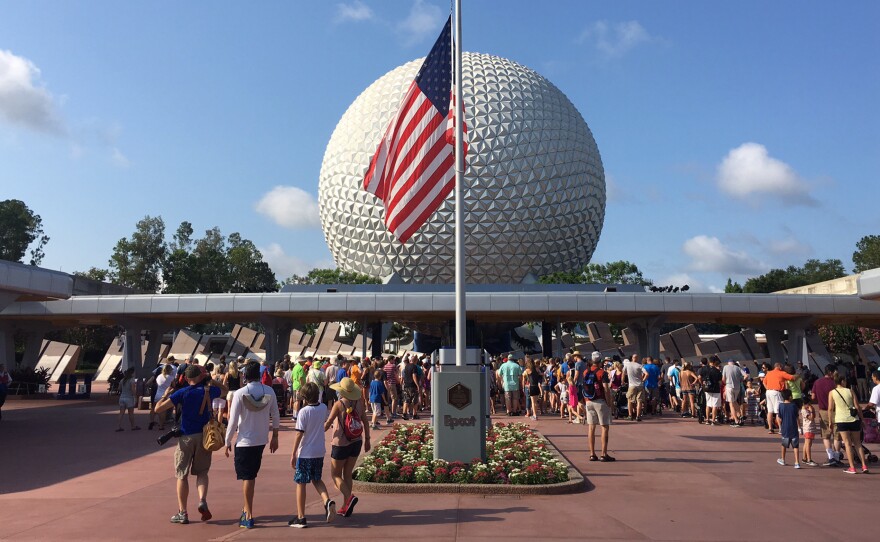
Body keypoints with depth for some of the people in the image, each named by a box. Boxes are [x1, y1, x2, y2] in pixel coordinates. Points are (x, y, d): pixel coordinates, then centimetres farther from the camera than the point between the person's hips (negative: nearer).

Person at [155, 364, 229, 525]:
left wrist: (166, 395, 8)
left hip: (186, 437, -2)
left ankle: (182, 513, 12)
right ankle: (202, 500, -9)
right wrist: (209, 380, 17)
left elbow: (158, 408, -9)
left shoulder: (182, 393, -8)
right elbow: (225, 390, 23)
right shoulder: (209, 391, 0)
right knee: (202, 472, 15)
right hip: (204, 436, 2)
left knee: (182, 475, 9)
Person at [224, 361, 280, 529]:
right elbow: (275, 416, 2)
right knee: (251, 475, 19)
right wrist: (275, 436, 13)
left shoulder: (240, 393, -14)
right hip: (262, 440, 4)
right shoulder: (269, 391, -5)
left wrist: (228, 441, -1)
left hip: (244, 441, -4)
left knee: (247, 477, 3)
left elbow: (233, 420, -12)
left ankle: (249, 516, 7)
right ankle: (247, 509, 25)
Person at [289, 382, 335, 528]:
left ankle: (301, 518, 12)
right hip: (320, 452, 6)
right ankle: (328, 501, -3)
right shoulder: (323, 408, 0)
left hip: (305, 453, -6)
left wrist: (293, 454, -10)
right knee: (317, 479, 22)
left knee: (301, 483, 7)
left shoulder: (303, 411, -17)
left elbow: (299, 434, -17)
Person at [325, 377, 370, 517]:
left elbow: (327, 424, -14)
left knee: (336, 475, 9)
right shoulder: (359, 402, -3)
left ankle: (349, 497, -12)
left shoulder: (339, 404, -16)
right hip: (356, 442, 5)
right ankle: (345, 507, 16)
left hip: (340, 444, -5)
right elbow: (365, 421, 2)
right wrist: (367, 439, 12)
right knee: (347, 474, 15)